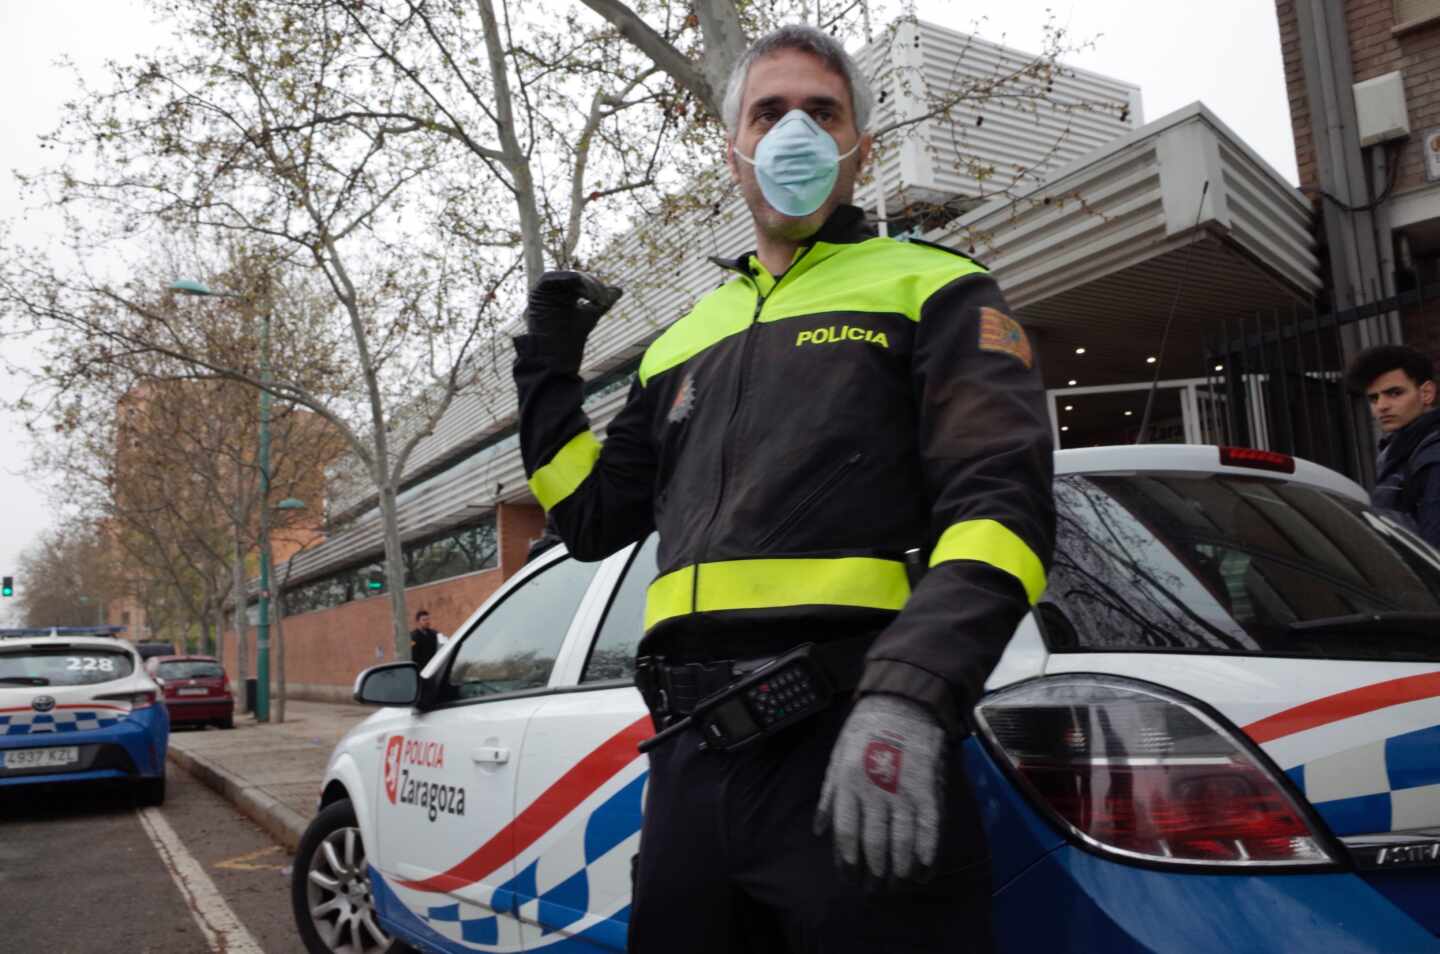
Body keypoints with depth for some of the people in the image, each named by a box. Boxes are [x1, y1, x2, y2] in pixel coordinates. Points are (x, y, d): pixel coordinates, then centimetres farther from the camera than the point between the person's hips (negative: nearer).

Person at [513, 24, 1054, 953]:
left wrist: (909, 700, -23)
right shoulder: (686, 339, 22)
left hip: (859, 754, -5)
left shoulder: (933, 290, 5)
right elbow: (593, 518, 24)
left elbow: (1002, 501, -9)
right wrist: (548, 365, 18)